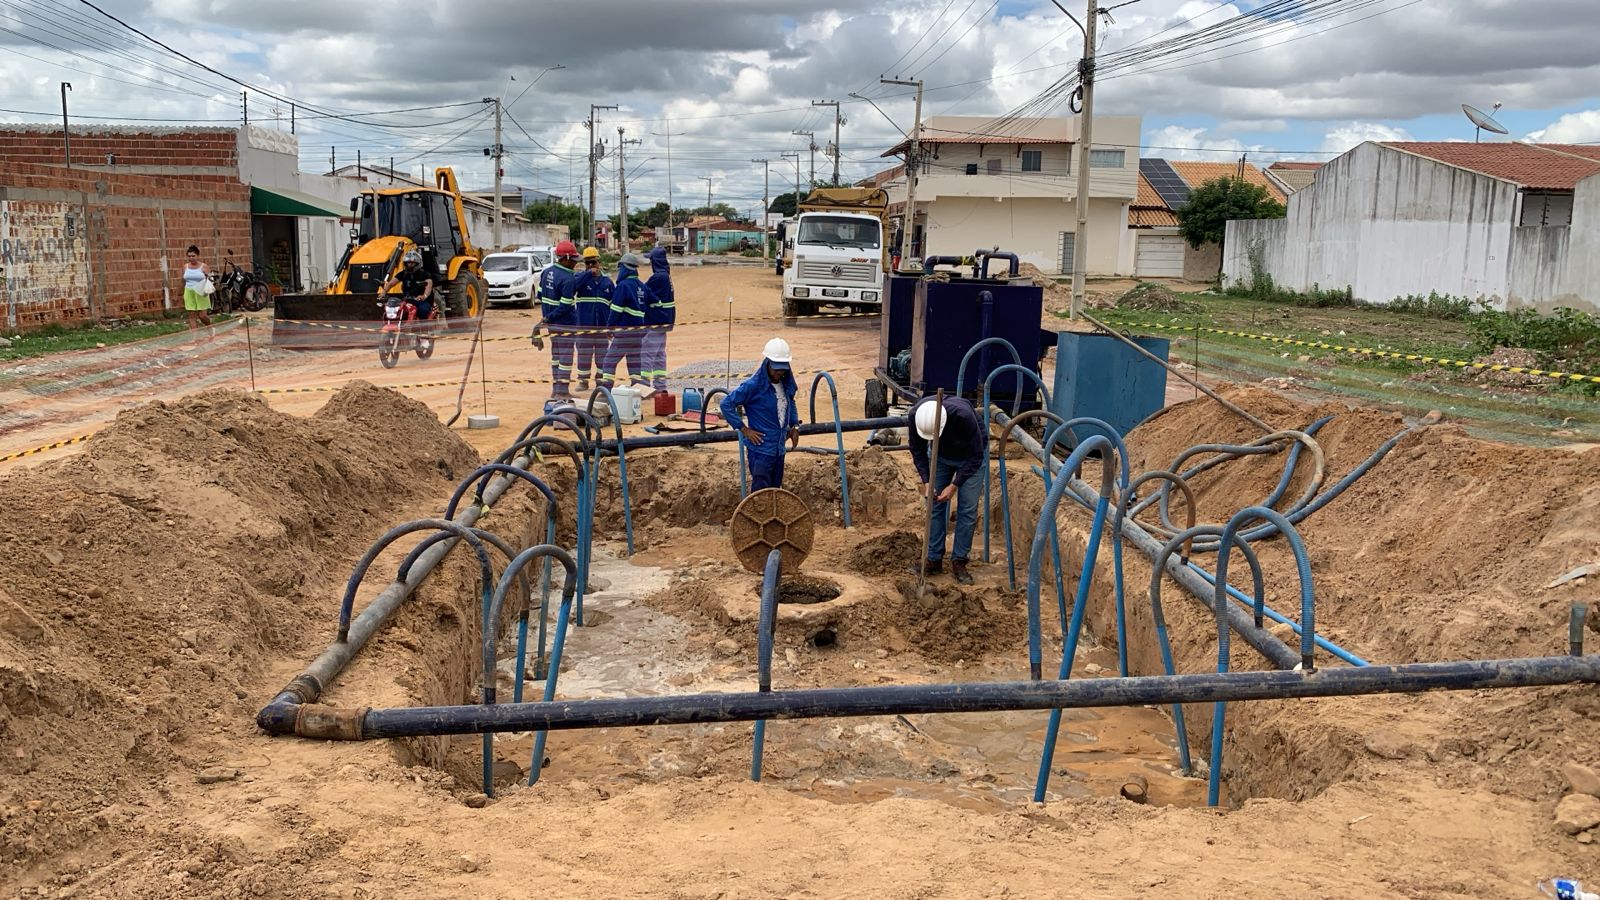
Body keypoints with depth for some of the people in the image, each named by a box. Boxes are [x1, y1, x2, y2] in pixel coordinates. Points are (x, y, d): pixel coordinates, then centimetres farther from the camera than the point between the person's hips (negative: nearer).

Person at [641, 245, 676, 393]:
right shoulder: (666, 275, 11)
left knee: (647, 354, -7)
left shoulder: (658, 277, -19)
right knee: (659, 354, 15)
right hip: (664, 320, 10)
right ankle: (660, 385, 19)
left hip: (654, 321, -10)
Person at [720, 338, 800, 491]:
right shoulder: (753, 385, -17)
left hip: (779, 449, 7)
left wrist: (795, 426, 13)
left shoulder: (785, 384, 4)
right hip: (761, 449, -7)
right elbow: (726, 404, -15)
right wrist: (744, 429, -16)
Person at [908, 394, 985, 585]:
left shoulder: (964, 415, -41)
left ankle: (959, 562, 2)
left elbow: (975, 456, -27)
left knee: (967, 509, -7)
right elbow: (918, 451, -10)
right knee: (935, 505, 0)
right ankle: (934, 559, 9)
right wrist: (926, 481, -21)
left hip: (969, 456, -3)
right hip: (941, 455, 3)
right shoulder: (914, 417, -30)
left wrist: (955, 485, -28)